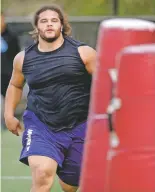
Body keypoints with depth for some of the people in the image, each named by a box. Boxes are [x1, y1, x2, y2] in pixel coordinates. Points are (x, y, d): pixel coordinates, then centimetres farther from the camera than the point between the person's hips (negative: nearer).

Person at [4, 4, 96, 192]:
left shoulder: (83, 53, -6)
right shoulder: (23, 58, 3)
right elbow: (15, 85, 21)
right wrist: (9, 114, 14)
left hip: (79, 126, 0)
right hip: (40, 125, 0)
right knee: (42, 174, -24)